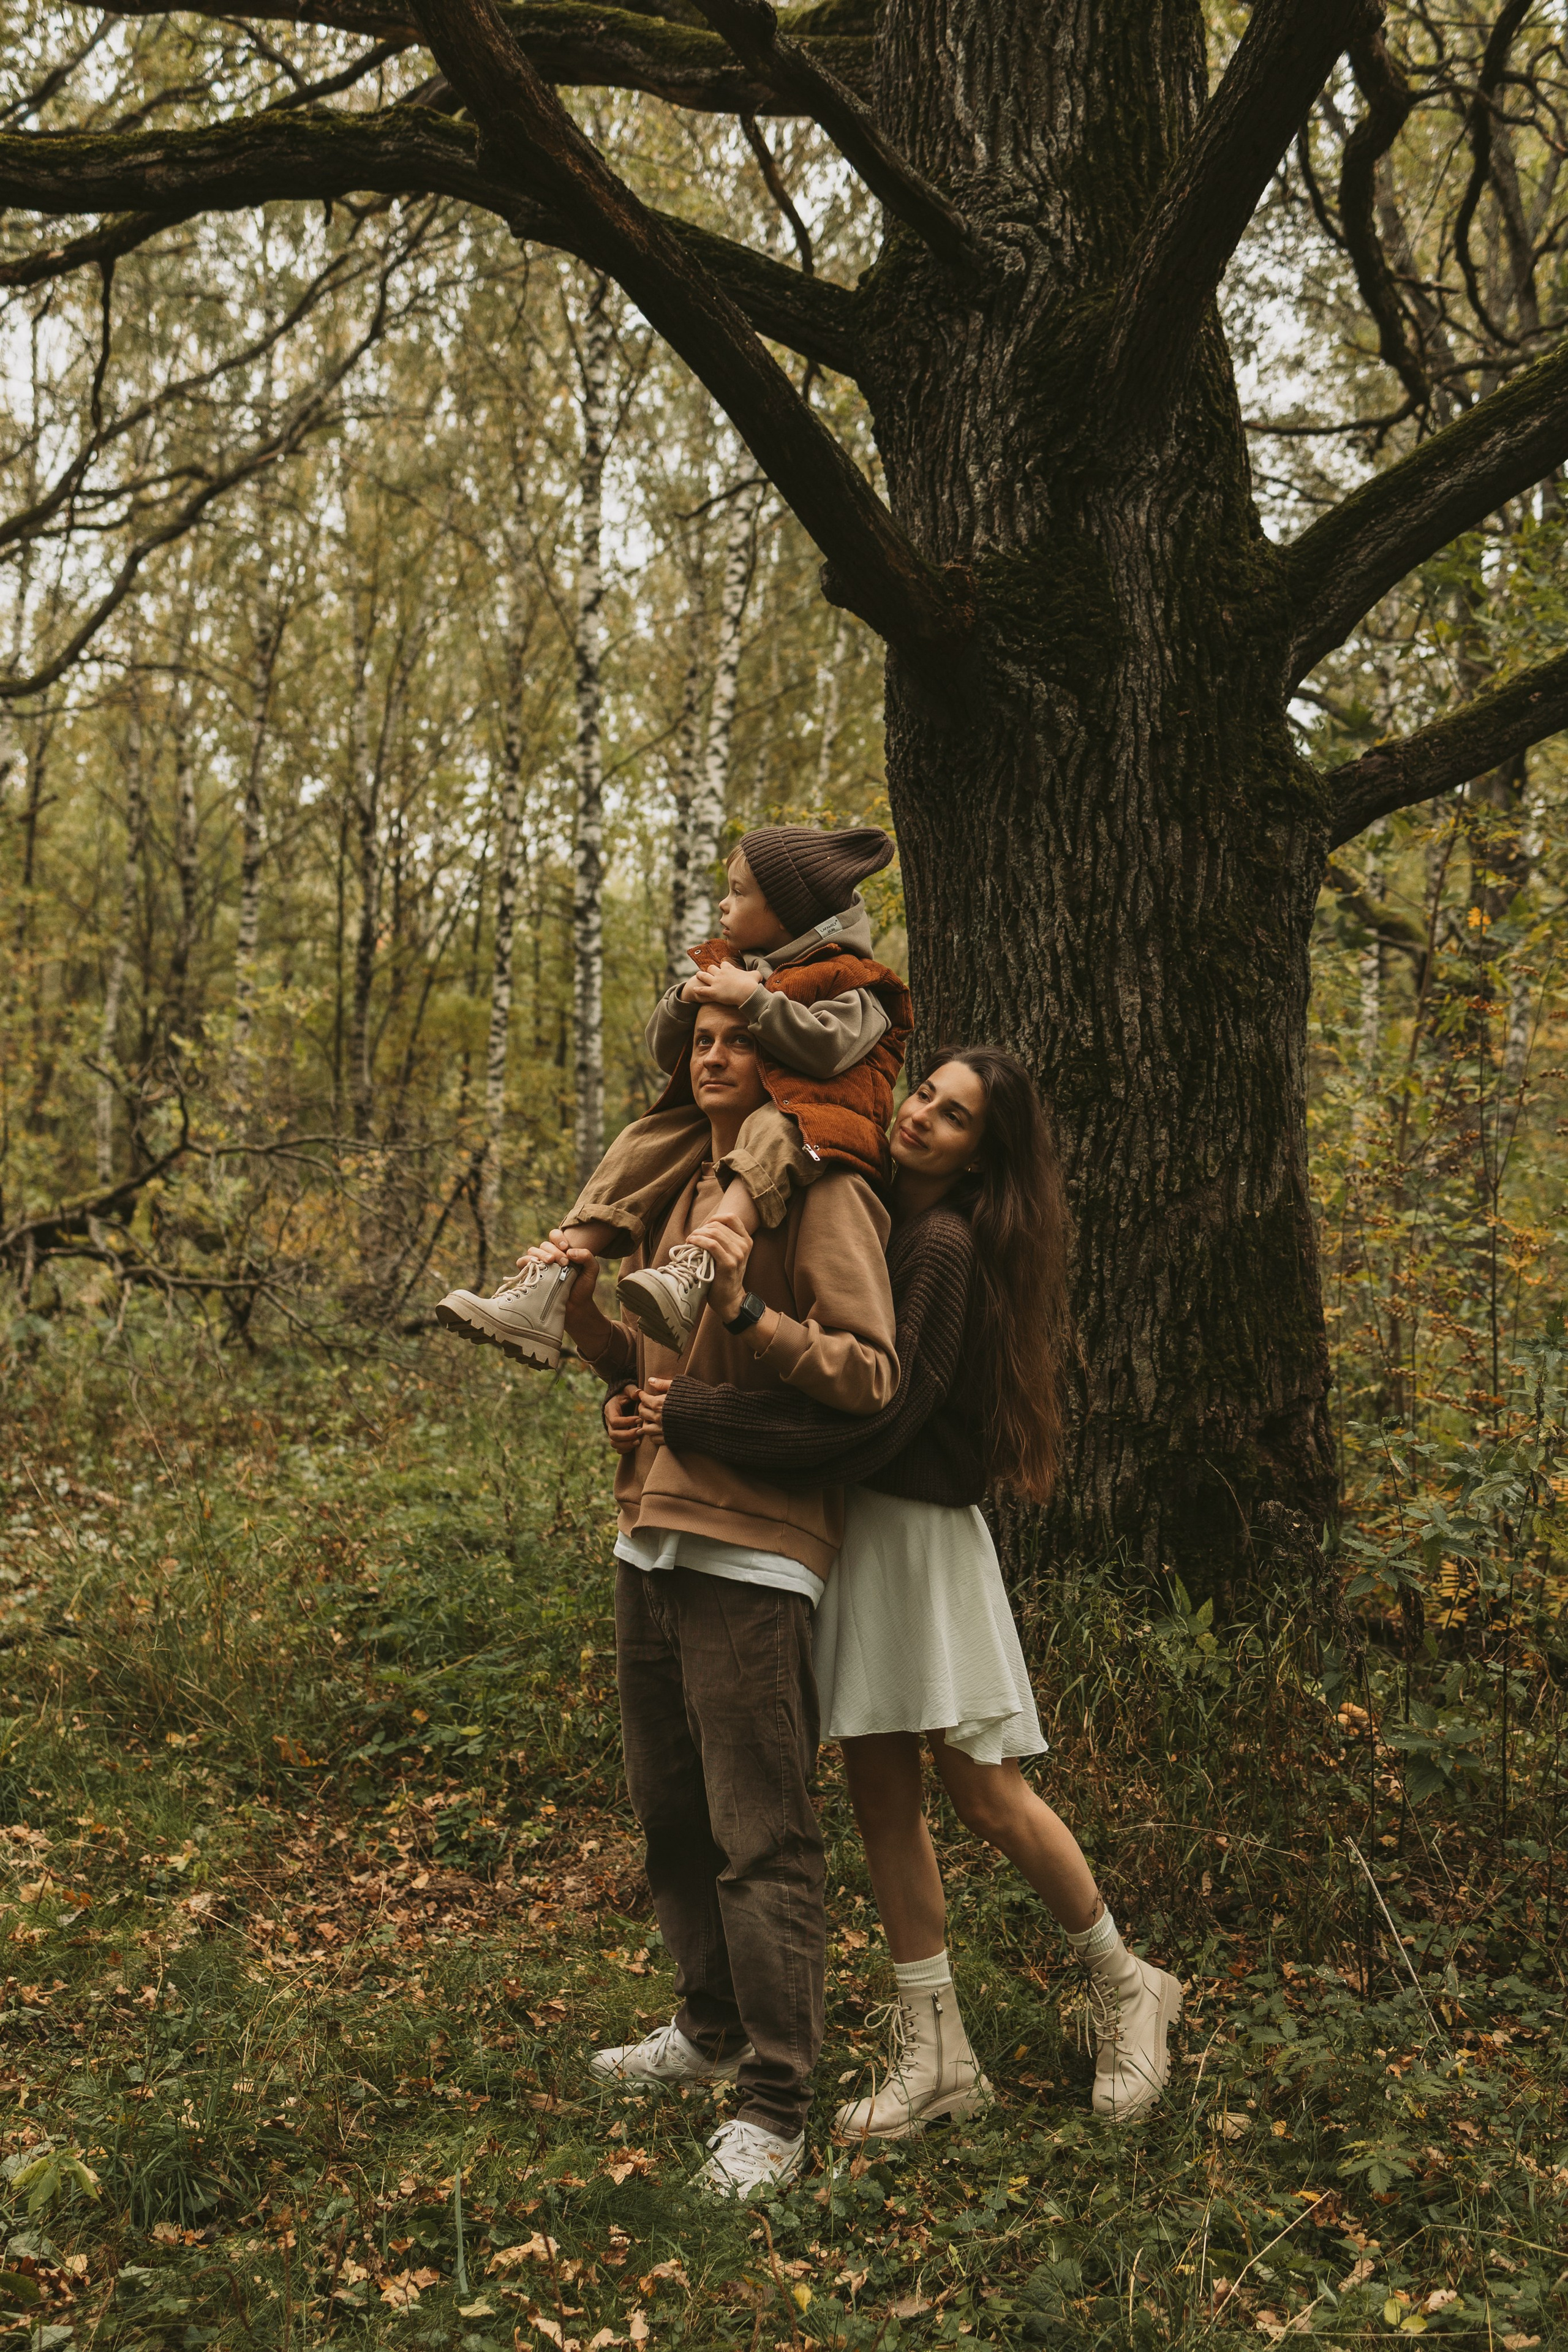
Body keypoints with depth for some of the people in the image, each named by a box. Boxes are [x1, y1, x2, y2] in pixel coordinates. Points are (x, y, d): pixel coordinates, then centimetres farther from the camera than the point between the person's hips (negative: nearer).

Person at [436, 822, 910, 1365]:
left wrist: (752, 998, -18)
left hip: (811, 1118, -7)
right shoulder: (728, 966, 21)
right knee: (648, 1141, -14)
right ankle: (546, 1288, -26)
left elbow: (827, 1046, -21)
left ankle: (694, 1275, -64)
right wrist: (684, 999, -1)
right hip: (719, 1117, 7)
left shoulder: (846, 977, 0)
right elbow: (665, 1053, 19)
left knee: (771, 1131, -39)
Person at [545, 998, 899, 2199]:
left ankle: (777, 2106, 6)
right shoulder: (682, 1193, 17)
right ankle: (711, 2028, 36)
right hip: (651, 1537, 9)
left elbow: (871, 1374, -16)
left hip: (752, 1554, -9)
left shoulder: (824, 1196, -8)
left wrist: (745, 1309, -28)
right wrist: (584, 1297, 4)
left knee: (762, 1837, -4)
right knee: (670, 1809, 19)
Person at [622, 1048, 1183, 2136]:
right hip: (851, 1525, 8)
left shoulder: (946, 1245, -18)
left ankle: (1126, 1988, 25)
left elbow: (867, 1420, -25)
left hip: (924, 1533, -8)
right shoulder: (872, 1215, 9)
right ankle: (938, 2056, 21)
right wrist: (741, 1312, -14)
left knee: (986, 1794, 1)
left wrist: (691, 1417, -24)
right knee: (882, 1790, 10)